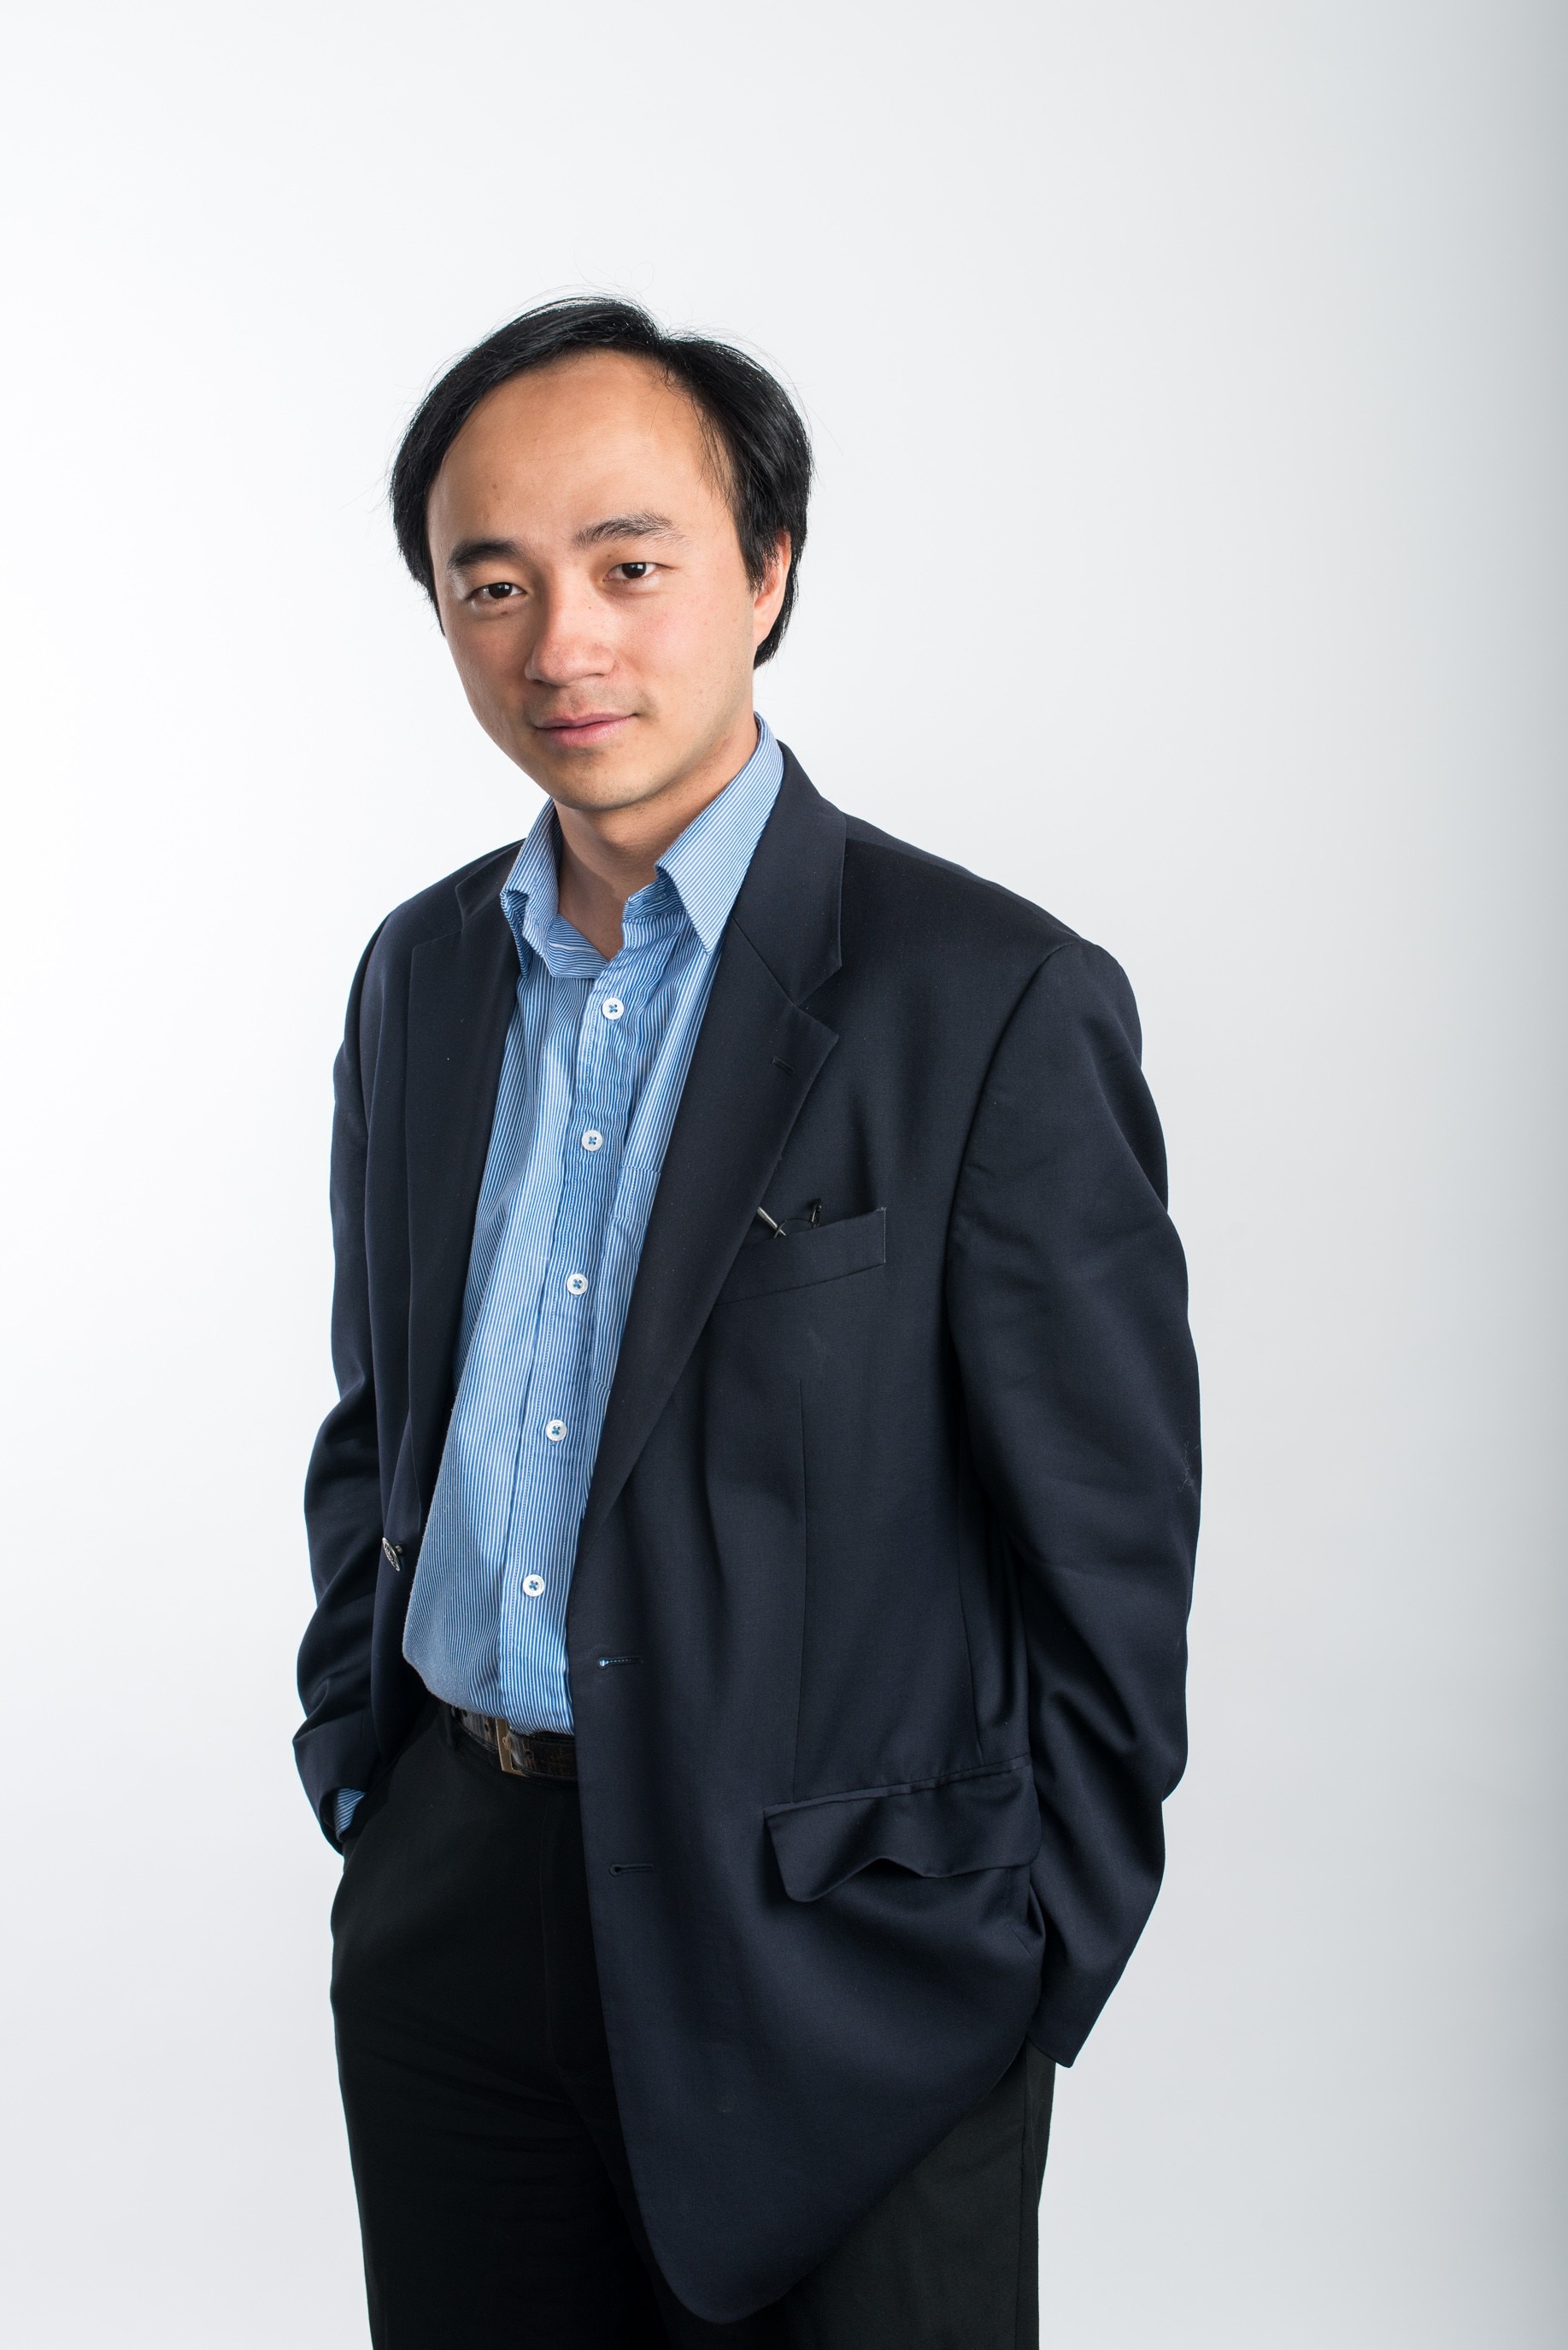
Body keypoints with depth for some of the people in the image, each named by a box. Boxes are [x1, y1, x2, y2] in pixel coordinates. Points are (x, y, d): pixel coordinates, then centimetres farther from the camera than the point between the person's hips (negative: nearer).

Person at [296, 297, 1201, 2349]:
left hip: (832, 1969, -5)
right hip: (446, 1918, 5)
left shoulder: (998, 1004, -13)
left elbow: (1111, 1565, -11)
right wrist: (352, 1756, 10)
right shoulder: (422, 972, 6)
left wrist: (1029, 1991, -8)